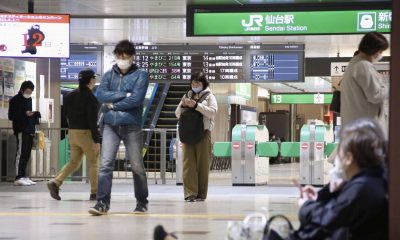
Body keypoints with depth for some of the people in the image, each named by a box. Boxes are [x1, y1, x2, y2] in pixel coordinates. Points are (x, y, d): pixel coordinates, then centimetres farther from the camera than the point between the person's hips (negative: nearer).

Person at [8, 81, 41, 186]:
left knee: (27, 155, 8)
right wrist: (25, 114, -20)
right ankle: (19, 178, -15)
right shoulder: (15, 100, -4)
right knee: (21, 154, -12)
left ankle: (24, 176, 12)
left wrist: (35, 114, 5)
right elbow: (11, 116, -10)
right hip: (21, 131, -7)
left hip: (30, 131, 7)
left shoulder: (29, 99, 18)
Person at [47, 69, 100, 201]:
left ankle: (56, 182, -4)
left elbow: (67, 115, 13)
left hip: (72, 132, 7)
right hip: (86, 133, -7)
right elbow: (92, 121, -17)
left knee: (74, 161, 14)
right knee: (94, 162, 5)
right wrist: (96, 140, -16)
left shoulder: (70, 96, 8)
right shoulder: (90, 98, -14)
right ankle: (94, 192, 6)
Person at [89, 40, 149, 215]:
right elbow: (100, 95, -3)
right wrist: (124, 95, -10)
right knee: (105, 164, -8)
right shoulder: (109, 75, 12)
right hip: (110, 125, 2)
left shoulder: (140, 75, 2)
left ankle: (142, 203, 18)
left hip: (132, 126, -2)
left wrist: (114, 104, -5)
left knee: (137, 166, 5)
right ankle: (102, 203, -10)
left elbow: (136, 99, -11)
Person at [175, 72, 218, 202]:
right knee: (188, 163, -5)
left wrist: (196, 105, -16)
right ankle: (190, 193, -7)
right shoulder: (187, 96, 19)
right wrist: (182, 105, -2)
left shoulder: (209, 96, 7)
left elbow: (213, 112, -9)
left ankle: (201, 194, 2)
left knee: (202, 164, -3)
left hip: (203, 133, -3)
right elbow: (177, 114, 19)